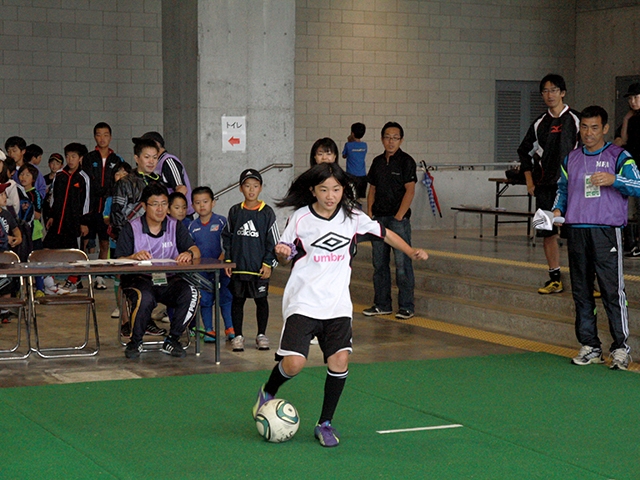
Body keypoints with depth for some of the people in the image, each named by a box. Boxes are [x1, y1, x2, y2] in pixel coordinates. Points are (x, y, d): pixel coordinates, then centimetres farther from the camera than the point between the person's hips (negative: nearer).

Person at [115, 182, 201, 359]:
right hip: (139, 279, -3)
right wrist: (135, 257, -27)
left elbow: (195, 250, 1)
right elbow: (119, 262, -4)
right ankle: (135, 342, -9)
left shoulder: (176, 227, 10)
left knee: (191, 293, -28)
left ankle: (172, 340, -8)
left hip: (169, 280, 3)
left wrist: (189, 254, -24)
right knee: (145, 298, -37)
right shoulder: (131, 229, 3)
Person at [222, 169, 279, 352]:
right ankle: (238, 336, 16)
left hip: (259, 268, -2)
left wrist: (268, 263, -6)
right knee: (237, 300, 7)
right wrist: (227, 260, 3)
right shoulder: (235, 212, 4)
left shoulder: (267, 212, -2)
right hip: (238, 267, 2)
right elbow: (227, 237, 10)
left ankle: (261, 335, 19)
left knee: (261, 300, 6)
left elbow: (273, 241, -1)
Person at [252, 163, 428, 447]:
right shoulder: (300, 218, -2)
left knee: (339, 360, -12)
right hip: (303, 302, -2)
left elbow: (384, 233, 17)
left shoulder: (352, 217, 4)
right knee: (294, 363, -15)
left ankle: (325, 424, 7)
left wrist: (412, 252, 8)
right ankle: (267, 392, 20)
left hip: (338, 303, 3)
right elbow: (285, 257, 9)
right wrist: (281, 252, -14)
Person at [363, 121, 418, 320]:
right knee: (379, 263, 9)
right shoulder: (378, 162, 13)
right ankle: (382, 304, 18)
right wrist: (370, 214, 7)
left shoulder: (406, 161, -4)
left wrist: (399, 216, -13)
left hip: (398, 218, -6)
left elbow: (410, 190, -9)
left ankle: (406, 306, -2)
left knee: (402, 263, -7)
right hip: (378, 218, 6)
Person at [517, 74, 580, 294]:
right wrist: (529, 181, 13)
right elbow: (525, 151, 21)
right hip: (544, 186, 5)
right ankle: (555, 279, 11)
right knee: (548, 233, 4)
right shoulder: (540, 123, 11)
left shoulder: (575, 120, -2)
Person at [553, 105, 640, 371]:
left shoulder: (619, 157, 1)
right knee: (581, 291, 7)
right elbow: (562, 189, 27)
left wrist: (614, 180, -22)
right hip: (576, 232, 5)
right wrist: (557, 209, 9)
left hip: (606, 232, -5)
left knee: (612, 291, -7)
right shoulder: (571, 159, 16)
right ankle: (589, 346, 15)